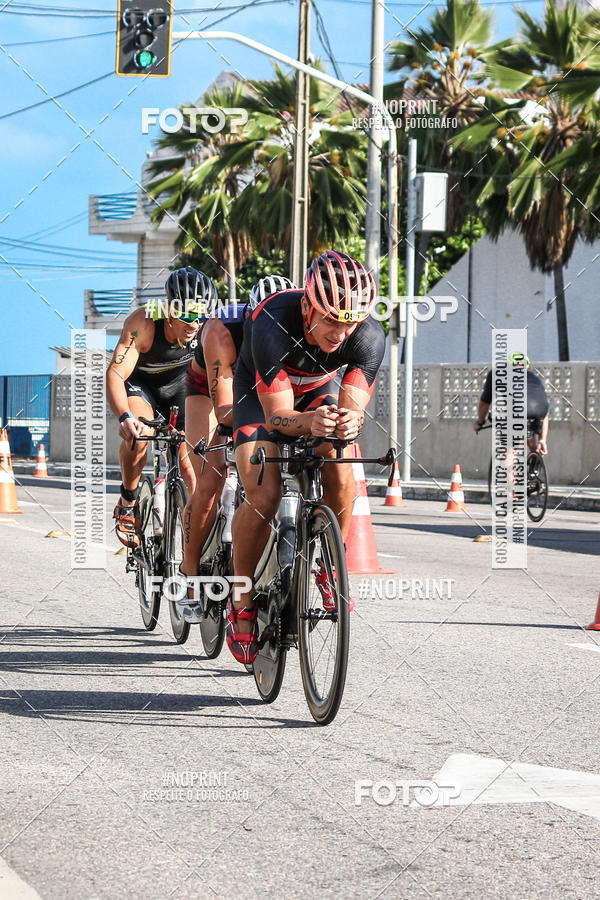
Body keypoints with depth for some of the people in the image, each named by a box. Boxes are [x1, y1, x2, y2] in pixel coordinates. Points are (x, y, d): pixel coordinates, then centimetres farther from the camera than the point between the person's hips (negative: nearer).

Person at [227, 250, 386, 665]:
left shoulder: (370, 335, -31)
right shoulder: (273, 323, -39)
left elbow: (353, 408, -29)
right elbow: (276, 414, -34)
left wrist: (350, 423, -53)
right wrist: (310, 423, -56)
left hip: (321, 389, 2)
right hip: (262, 394, -2)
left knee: (341, 475, -24)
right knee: (264, 498, -20)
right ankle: (242, 596, 2)